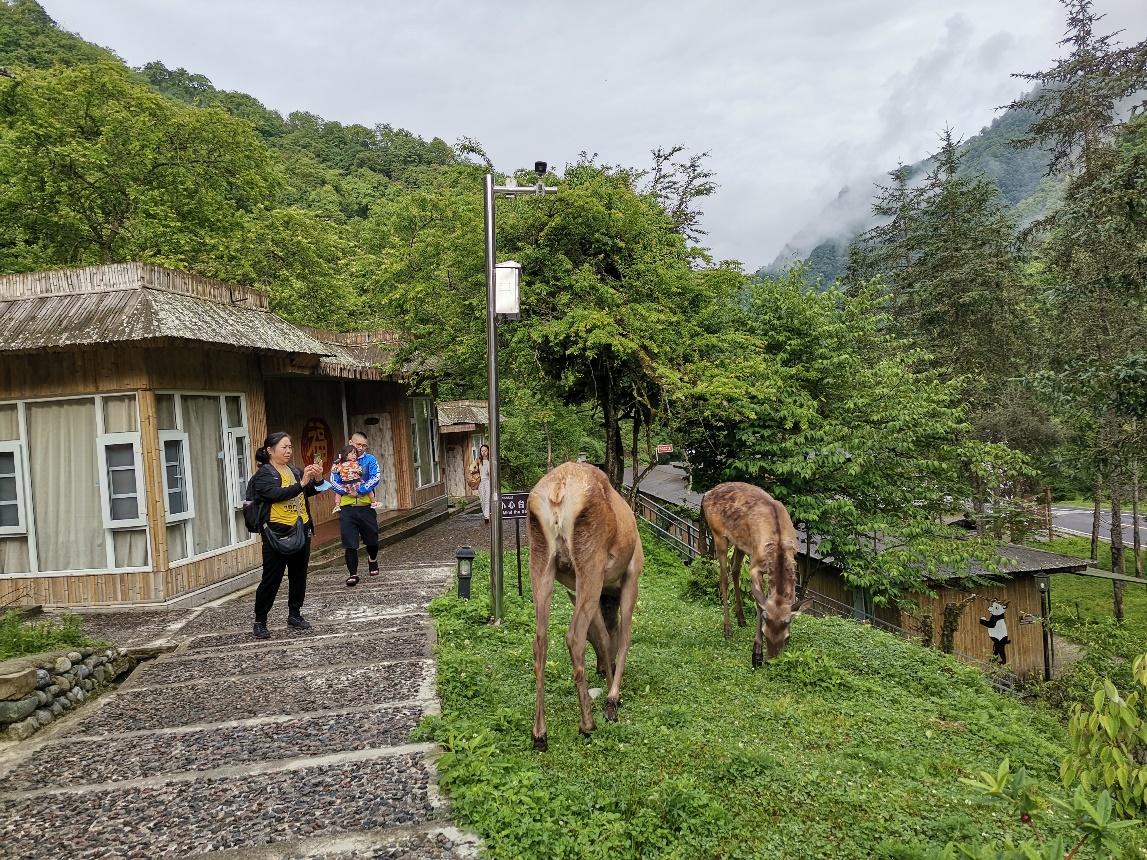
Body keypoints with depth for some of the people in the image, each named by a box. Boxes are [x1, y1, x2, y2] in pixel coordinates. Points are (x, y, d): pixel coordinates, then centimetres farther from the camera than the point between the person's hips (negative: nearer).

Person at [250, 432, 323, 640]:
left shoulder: (294, 471, 11)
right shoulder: (263, 474, -6)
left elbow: (310, 491, 6)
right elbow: (277, 494, -22)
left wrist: (317, 479, -13)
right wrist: (301, 483, -29)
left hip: (301, 529, 6)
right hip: (277, 532, -6)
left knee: (299, 575, 13)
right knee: (271, 578, -2)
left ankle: (295, 615, 26)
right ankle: (260, 622, 10)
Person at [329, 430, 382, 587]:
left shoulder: (370, 460, 4)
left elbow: (375, 479, -9)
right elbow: (333, 483, -3)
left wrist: (359, 491, -18)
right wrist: (347, 491, -18)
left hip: (366, 507, 0)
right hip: (346, 508, 0)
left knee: (372, 539, 13)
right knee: (349, 544, -1)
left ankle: (372, 560, 43)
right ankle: (353, 574, 10)